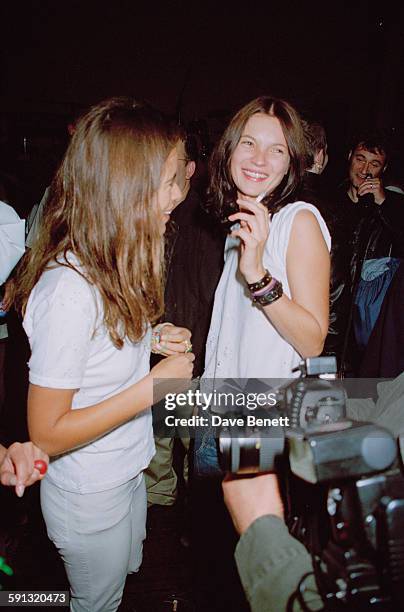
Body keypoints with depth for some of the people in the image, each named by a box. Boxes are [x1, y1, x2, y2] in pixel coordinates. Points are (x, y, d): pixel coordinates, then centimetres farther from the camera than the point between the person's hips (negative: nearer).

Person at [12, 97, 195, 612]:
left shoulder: (112, 262, -6)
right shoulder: (68, 291, -33)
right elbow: (47, 435, -26)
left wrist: (152, 340, -7)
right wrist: (153, 386, -28)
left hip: (128, 470, 8)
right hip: (89, 498, -7)